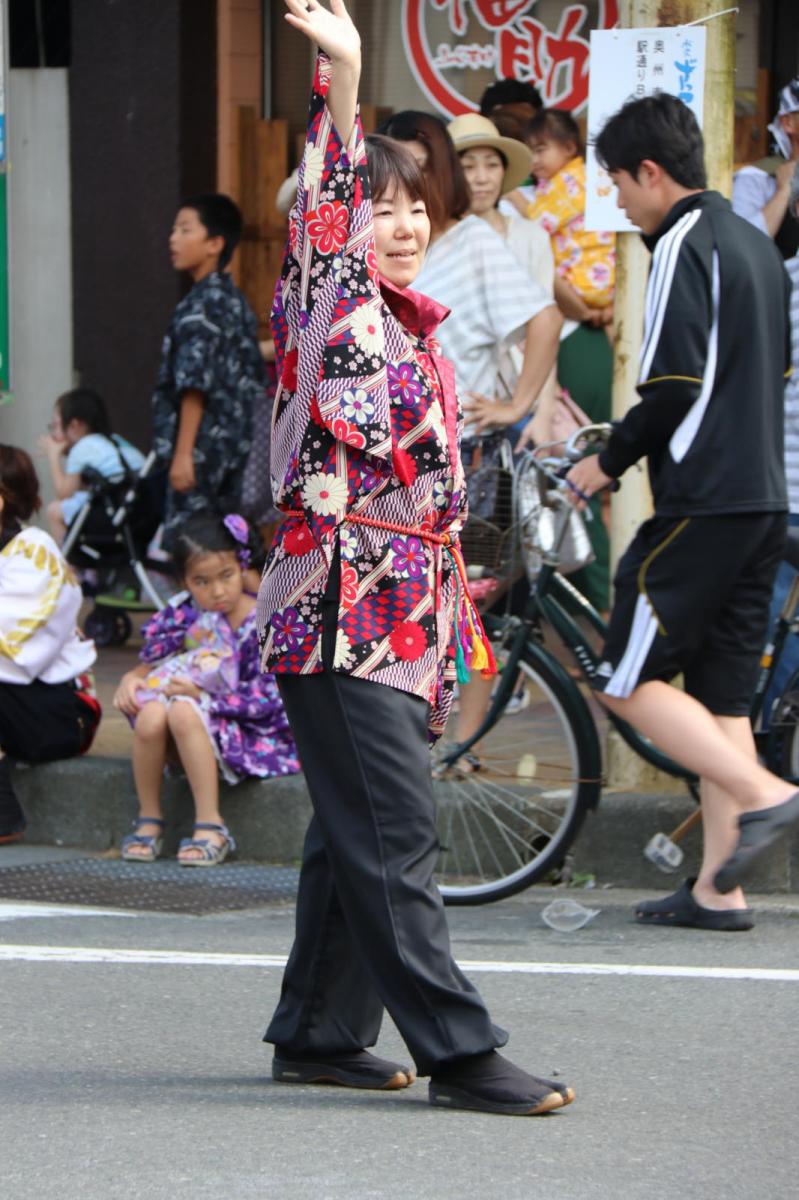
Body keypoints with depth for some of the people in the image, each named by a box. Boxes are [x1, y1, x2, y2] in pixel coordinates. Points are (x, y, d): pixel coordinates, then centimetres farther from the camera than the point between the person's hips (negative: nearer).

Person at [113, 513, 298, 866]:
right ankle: (148, 820, -10)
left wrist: (202, 695, -23)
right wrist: (134, 677, -9)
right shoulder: (184, 615, 2)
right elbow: (153, 661, 14)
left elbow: (267, 699, -20)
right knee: (151, 714, -27)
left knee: (184, 712, -33)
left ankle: (210, 826, -29)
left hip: (253, 736, -5)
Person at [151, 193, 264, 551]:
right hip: (234, 452, 9)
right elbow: (252, 382, 17)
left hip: (203, 451, -9)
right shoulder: (236, 303, 14)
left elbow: (195, 386, -18)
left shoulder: (200, 306, -12)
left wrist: (183, 454, -19)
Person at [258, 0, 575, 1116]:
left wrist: (452, 625, 23)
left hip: (405, 616, 9)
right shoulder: (333, 305, -5)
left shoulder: (411, 323, 18)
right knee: (393, 837, -9)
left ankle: (318, 1035, 20)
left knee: (357, 836, 12)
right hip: (342, 613, -9)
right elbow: (327, 204, -24)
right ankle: (458, 1052, -9)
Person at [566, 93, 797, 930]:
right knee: (719, 692, 9)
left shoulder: (683, 246, -10)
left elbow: (674, 385, -18)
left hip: (701, 504, -9)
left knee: (630, 681, -4)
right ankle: (718, 888, 7)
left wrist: (608, 462, -4)